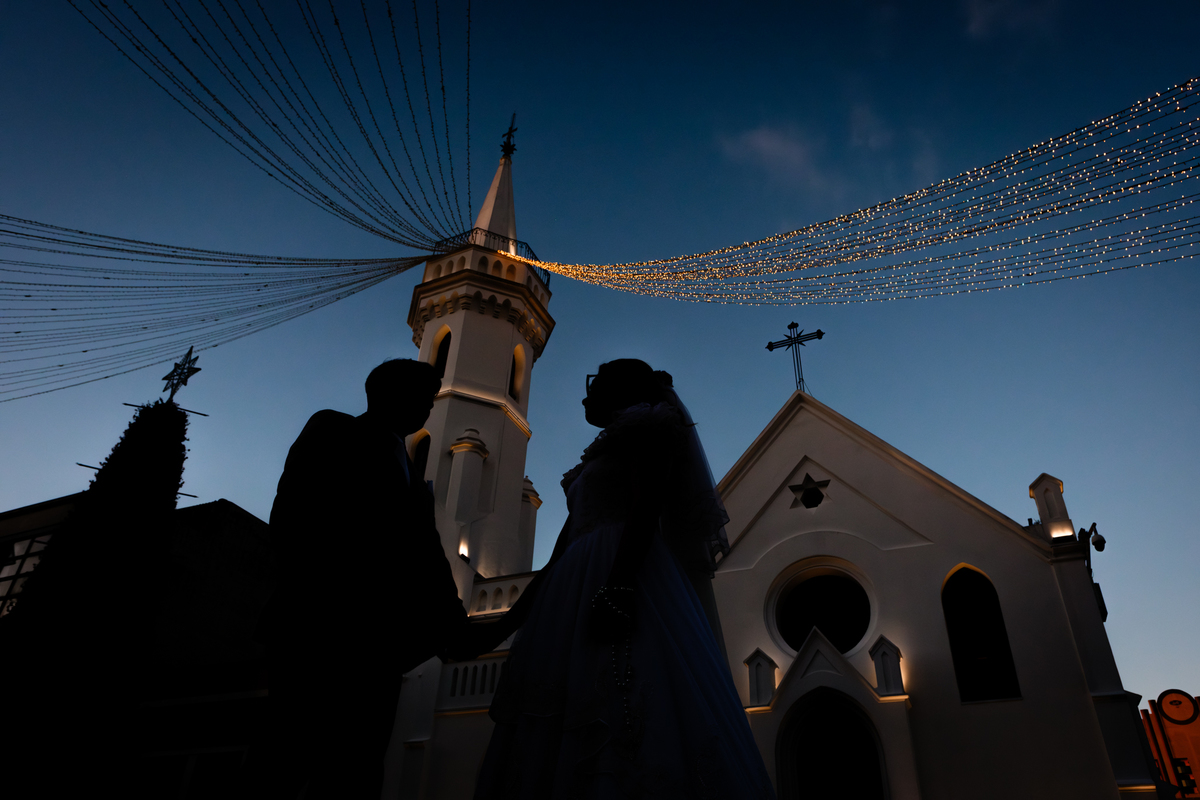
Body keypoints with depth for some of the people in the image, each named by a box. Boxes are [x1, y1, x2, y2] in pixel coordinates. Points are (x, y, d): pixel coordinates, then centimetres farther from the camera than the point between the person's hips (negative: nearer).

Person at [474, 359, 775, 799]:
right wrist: (536, 598, 21)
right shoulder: (597, 457, 31)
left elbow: (647, 508, -13)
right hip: (579, 589, 9)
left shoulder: (644, 426, 5)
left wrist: (619, 585, -25)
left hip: (629, 572, -9)